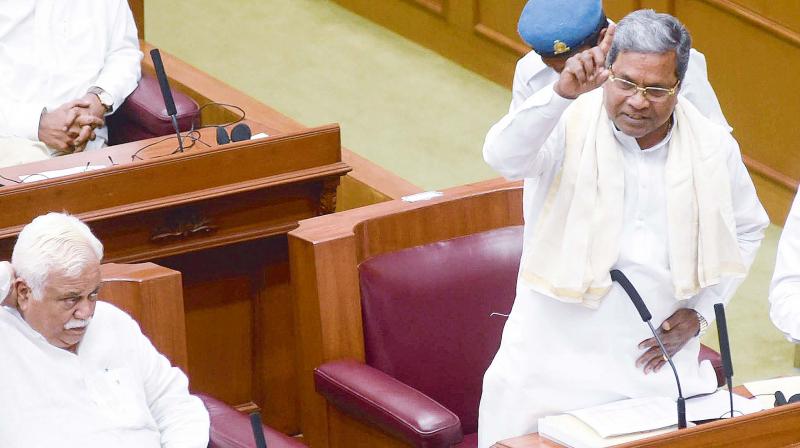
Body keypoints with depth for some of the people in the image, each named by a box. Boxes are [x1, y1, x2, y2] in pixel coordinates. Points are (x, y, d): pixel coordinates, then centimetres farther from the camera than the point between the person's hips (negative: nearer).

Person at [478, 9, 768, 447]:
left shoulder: (714, 148, 0)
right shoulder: (571, 127, -11)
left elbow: (747, 229, 16)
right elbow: (504, 156, -31)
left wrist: (700, 312, 5)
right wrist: (563, 94, -46)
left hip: (655, 361, 2)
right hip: (555, 363, -2)